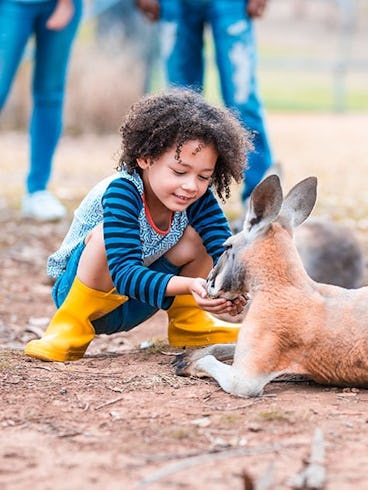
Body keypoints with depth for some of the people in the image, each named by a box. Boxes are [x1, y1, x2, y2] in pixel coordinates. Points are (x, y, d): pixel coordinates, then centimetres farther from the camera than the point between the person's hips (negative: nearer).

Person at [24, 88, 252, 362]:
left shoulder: (198, 197, -14)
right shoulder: (121, 192, -31)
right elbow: (125, 273, -39)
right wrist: (189, 285, -53)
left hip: (133, 306, 6)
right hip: (80, 290, -5)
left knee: (195, 236, -14)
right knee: (106, 234, -34)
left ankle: (189, 322, 8)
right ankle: (70, 329, -18)